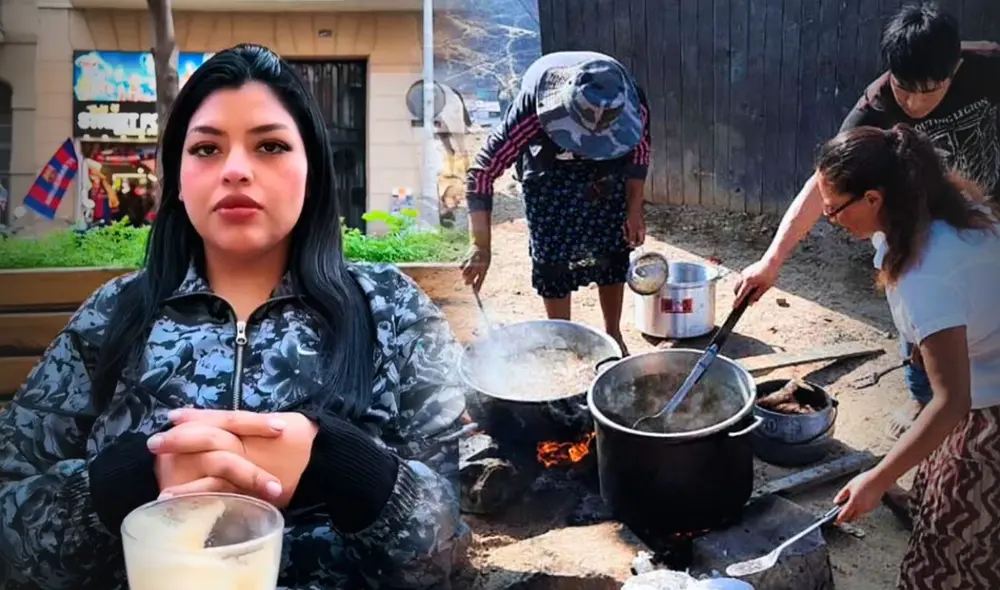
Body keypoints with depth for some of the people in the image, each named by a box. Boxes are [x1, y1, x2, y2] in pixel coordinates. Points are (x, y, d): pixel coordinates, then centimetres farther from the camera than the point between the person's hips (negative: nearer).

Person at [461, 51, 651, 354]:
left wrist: (634, 209, -6)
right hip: (550, 175, -2)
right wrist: (481, 246, -38)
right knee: (552, 256, -4)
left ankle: (613, 336, 25)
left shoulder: (632, 103, -32)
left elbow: (639, 150, -8)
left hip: (609, 170, 2)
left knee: (614, 250, 6)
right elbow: (482, 170, -35)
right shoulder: (532, 110, -41)